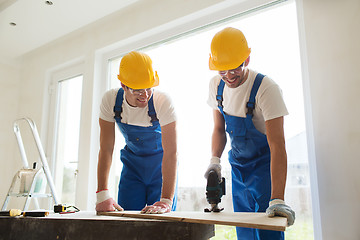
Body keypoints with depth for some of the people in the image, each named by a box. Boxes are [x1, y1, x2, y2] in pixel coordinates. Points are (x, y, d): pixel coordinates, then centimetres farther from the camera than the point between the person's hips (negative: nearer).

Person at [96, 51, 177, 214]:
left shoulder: (163, 102, -28)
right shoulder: (110, 100, -18)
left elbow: (171, 153, -32)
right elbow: (106, 148, -17)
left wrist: (166, 200, -41)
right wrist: (102, 195, -25)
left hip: (161, 163, -2)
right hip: (132, 162, 3)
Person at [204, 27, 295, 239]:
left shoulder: (266, 88, -26)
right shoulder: (216, 85, -7)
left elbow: (277, 145, -32)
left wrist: (277, 199, -39)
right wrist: (215, 160, -12)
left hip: (266, 164, -5)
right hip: (238, 166, 6)